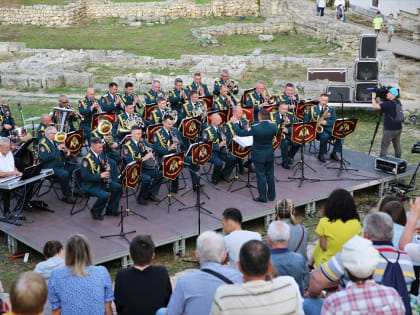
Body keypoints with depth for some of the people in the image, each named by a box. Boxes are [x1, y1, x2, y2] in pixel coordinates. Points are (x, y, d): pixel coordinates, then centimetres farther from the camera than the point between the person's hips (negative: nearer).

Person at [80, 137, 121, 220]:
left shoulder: (101, 154, 4)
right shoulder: (87, 159, -21)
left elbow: (106, 164, 22)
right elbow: (85, 176, -24)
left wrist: (107, 167, -3)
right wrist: (100, 175, -28)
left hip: (101, 181, 8)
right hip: (90, 185, -8)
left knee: (118, 187, -4)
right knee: (104, 195, -29)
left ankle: (111, 209, 12)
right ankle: (95, 212, -2)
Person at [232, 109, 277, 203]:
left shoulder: (255, 128, -25)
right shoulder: (273, 126, -12)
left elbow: (240, 133, -18)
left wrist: (234, 123, -3)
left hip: (259, 155, -4)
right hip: (270, 154, 4)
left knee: (261, 176, 6)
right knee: (270, 175, 16)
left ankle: (262, 197, 13)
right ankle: (272, 195, 27)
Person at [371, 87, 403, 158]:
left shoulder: (389, 103, -19)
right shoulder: (398, 102, 7)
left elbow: (375, 106, -25)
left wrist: (373, 97, -9)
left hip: (390, 130, -8)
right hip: (398, 128, 8)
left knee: (384, 146, -2)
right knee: (397, 146, 15)